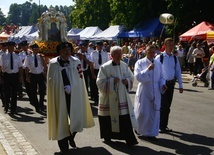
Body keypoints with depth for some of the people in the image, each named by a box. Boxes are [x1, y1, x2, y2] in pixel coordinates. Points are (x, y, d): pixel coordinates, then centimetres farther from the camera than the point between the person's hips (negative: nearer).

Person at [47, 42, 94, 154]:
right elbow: (51, 81, -5)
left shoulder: (76, 62, 0)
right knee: (61, 119, 6)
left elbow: (80, 79, 2)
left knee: (76, 118, 2)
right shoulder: (53, 63, -5)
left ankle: (70, 136, 34)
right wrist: (64, 88, -11)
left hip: (74, 95, 2)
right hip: (59, 96, -2)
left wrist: (70, 87, -10)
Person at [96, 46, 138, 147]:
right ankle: (107, 137, 29)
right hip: (109, 98, -3)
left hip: (122, 97, 4)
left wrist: (127, 81, -7)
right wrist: (112, 81, -21)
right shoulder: (105, 67, -11)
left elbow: (131, 77, 15)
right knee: (108, 119, 9)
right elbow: (100, 82, -12)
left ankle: (129, 139, 4)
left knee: (126, 119, -2)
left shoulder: (124, 66, 4)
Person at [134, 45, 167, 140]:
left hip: (155, 92, 4)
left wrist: (162, 84, -5)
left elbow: (161, 77, 13)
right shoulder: (140, 63, -4)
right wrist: (148, 69, -24)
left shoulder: (158, 64, 8)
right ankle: (138, 127, 30)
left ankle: (151, 133, 17)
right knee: (142, 113, 2)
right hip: (144, 92, -4)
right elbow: (138, 76, -16)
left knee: (154, 113, 6)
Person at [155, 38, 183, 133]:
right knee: (163, 105, -5)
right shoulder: (159, 57, -9)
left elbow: (178, 72, 9)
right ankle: (160, 126, 7)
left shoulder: (175, 58, 5)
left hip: (171, 83, 5)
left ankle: (164, 125, 23)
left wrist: (180, 85, 7)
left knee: (168, 106, 12)